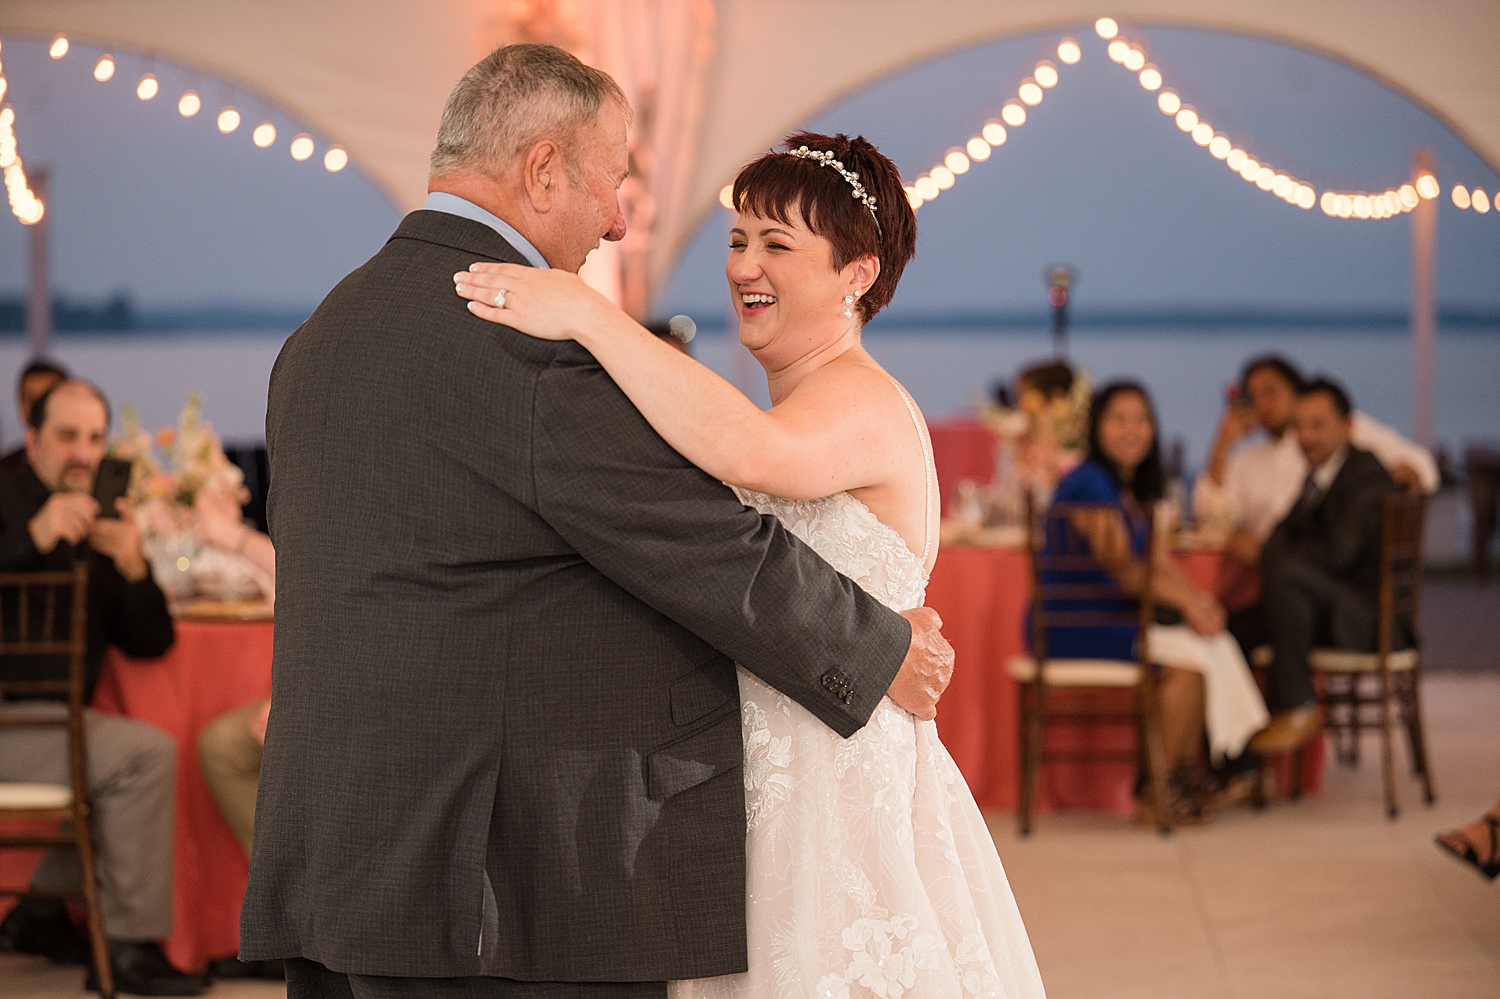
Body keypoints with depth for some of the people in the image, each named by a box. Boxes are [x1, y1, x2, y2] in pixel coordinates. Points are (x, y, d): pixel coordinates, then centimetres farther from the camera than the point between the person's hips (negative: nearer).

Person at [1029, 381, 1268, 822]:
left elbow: (1160, 558, 11)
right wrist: (1185, 603, -16)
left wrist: (1197, 597, -7)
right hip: (1072, 631, -10)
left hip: (1112, 618, 10)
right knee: (1188, 655, -21)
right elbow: (1121, 569, -20)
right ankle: (1159, 787, -11)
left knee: (1215, 640, -3)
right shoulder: (1089, 484, -16)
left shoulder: (1135, 489, 16)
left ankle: (1189, 770, 0)